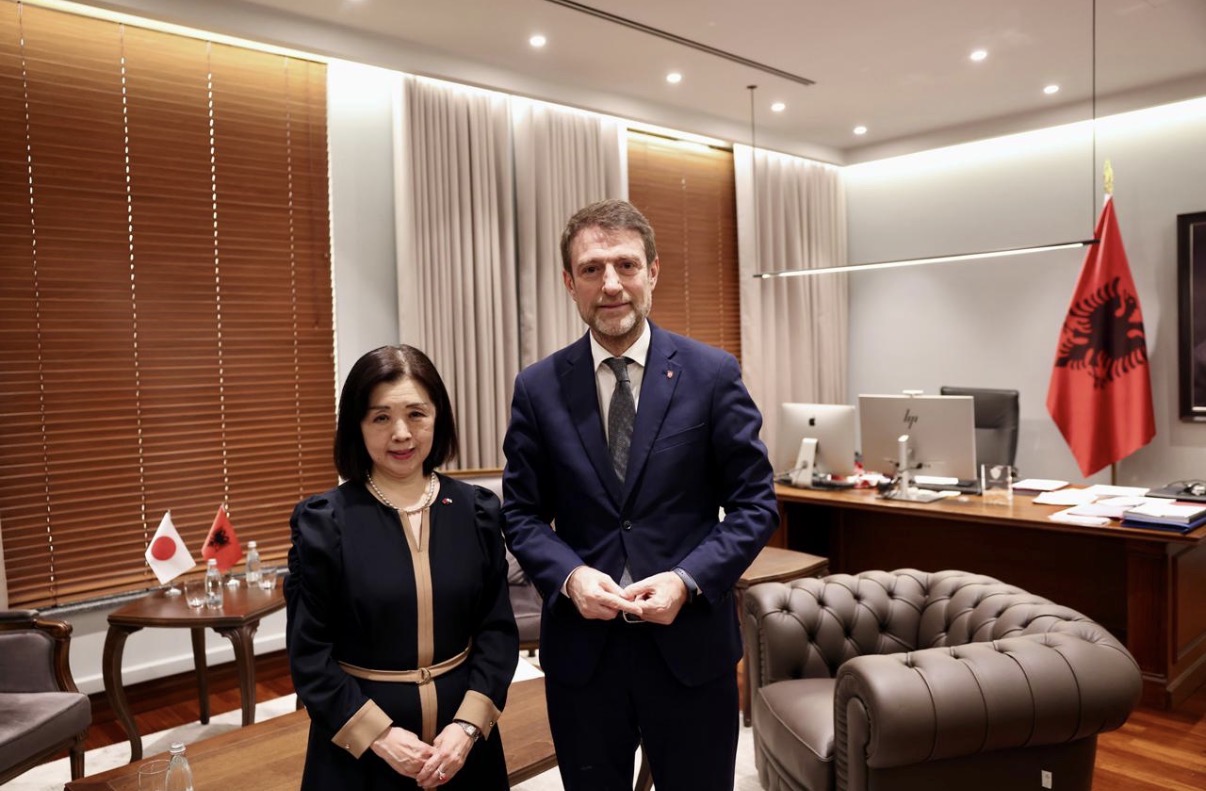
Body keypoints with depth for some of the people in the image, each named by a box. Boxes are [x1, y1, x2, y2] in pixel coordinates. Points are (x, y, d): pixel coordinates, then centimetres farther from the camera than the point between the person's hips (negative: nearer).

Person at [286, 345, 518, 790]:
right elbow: (308, 655, -8)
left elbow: (498, 630, -1)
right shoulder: (323, 521, -10)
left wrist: (468, 725, -12)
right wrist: (379, 734, -14)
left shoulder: (477, 510, -3)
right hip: (357, 748, -2)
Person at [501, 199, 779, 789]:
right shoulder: (538, 388, -1)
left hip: (689, 642, -1)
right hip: (580, 647, 1)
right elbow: (521, 512, 4)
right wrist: (569, 575, -14)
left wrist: (687, 579, -16)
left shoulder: (713, 374, -5)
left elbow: (755, 503, -3)